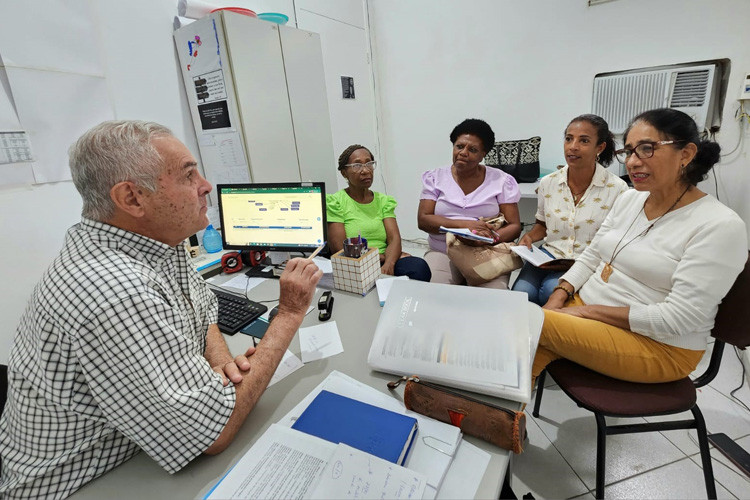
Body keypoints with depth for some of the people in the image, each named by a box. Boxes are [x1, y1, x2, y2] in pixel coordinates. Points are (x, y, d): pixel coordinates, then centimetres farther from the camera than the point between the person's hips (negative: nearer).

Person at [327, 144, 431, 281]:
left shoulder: (383, 200, 16)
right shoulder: (334, 202, 2)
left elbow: (394, 239, 1)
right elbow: (339, 249, -7)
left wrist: (388, 264, -21)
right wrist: (380, 256, -10)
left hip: (386, 261, 4)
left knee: (419, 267, -28)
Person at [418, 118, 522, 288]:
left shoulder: (501, 180, 6)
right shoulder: (435, 178, 8)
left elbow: (514, 226, 2)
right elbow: (423, 219, -3)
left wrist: (492, 238, -22)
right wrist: (464, 224, -18)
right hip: (443, 253, 0)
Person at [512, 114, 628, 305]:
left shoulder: (617, 188, -4)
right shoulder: (548, 183, 6)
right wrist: (529, 237, -1)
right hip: (549, 255, 3)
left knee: (552, 288, -34)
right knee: (521, 292, -28)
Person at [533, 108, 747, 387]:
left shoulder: (720, 226, -14)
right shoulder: (629, 199, 6)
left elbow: (679, 317, -20)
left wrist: (588, 311, -19)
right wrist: (558, 298, -7)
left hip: (657, 346, -5)